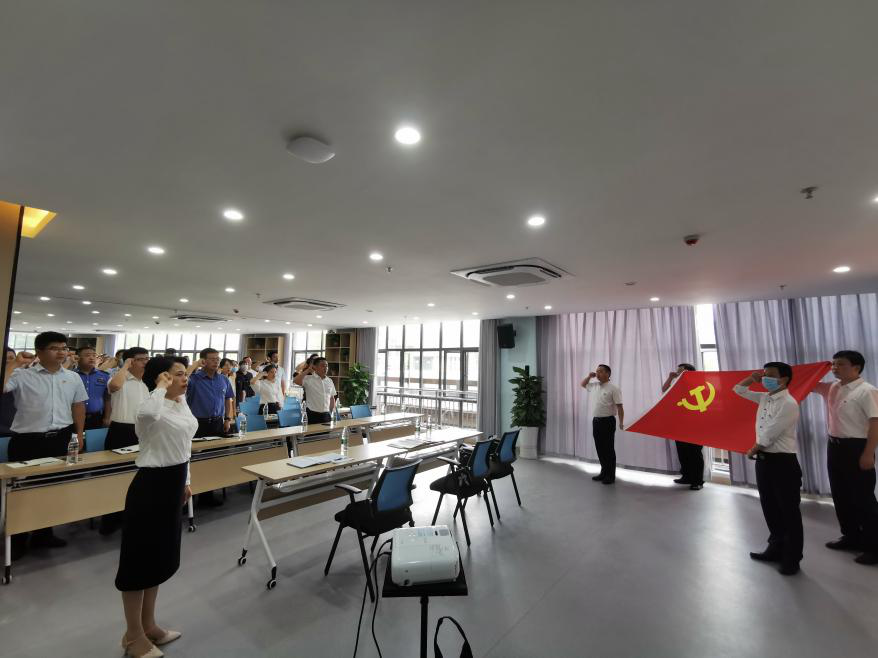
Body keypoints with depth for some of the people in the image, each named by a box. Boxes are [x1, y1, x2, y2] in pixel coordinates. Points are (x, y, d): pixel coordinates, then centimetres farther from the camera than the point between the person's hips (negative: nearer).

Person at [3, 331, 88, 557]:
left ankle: (44, 534, 32)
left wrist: (79, 433, 11)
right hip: (27, 440, -4)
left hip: (60, 439, 4)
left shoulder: (73, 377, 5)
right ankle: (17, 540, 25)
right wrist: (14, 363, -17)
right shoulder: (22, 375, -8)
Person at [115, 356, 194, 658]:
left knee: (161, 557, 20)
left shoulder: (182, 403, 6)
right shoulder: (152, 407, -20)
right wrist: (161, 388, -30)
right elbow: (148, 413, -49)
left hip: (172, 484, 9)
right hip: (151, 485, -9)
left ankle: (149, 626, 38)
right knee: (142, 558, 8)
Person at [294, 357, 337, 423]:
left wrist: (331, 413, 14)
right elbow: (295, 381, -23)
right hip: (312, 415, -4)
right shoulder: (308, 379, -5)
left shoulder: (330, 381, 10)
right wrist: (308, 370, -17)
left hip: (326, 415, 5)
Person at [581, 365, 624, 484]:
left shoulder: (613, 389, -12)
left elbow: (619, 407, -13)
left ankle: (611, 476, 12)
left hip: (608, 421, -7)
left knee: (609, 450, 2)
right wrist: (589, 376, 8)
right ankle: (604, 472, 25)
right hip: (596, 420, 7)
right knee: (600, 449, 13)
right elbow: (583, 384, 27)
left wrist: (621, 422, -17)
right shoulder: (595, 386, 9)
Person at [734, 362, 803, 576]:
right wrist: (754, 378, 6)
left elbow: (769, 435, -17)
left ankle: (792, 558, 17)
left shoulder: (788, 404, -17)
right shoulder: (764, 398, 8)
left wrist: (752, 451, -3)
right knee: (770, 509, 17)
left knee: (789, 512, 5)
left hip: (783, 462, -8)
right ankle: (775, 549, 31)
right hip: (764, 460, 8)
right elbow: (739, 389, 22)